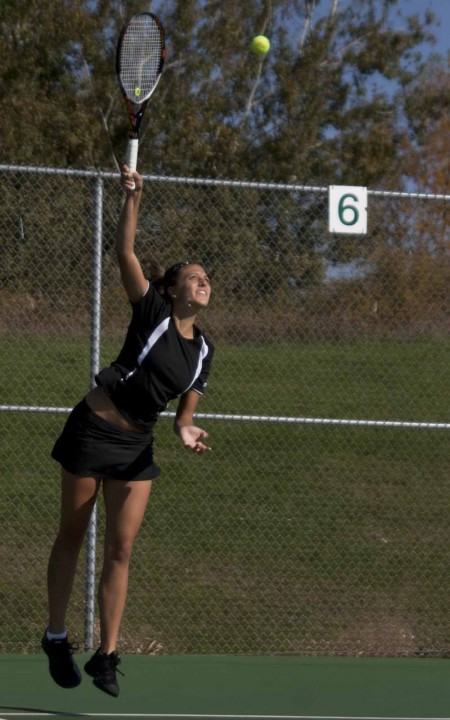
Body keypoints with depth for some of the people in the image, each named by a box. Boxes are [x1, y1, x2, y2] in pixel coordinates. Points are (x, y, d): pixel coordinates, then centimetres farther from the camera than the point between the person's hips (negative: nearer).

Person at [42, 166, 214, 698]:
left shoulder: (203, 351, 7)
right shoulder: (152, 312, -8)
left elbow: (185, 410, 14)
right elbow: (125, 253, -17)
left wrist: (186, 430, -9)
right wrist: (133, 197, -24)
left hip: (136, 447, 5)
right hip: (93, 430, -5)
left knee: (121, 548, -2)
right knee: (72, 536, 5)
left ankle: (106, 656, 0)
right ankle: (56, 639, 17)